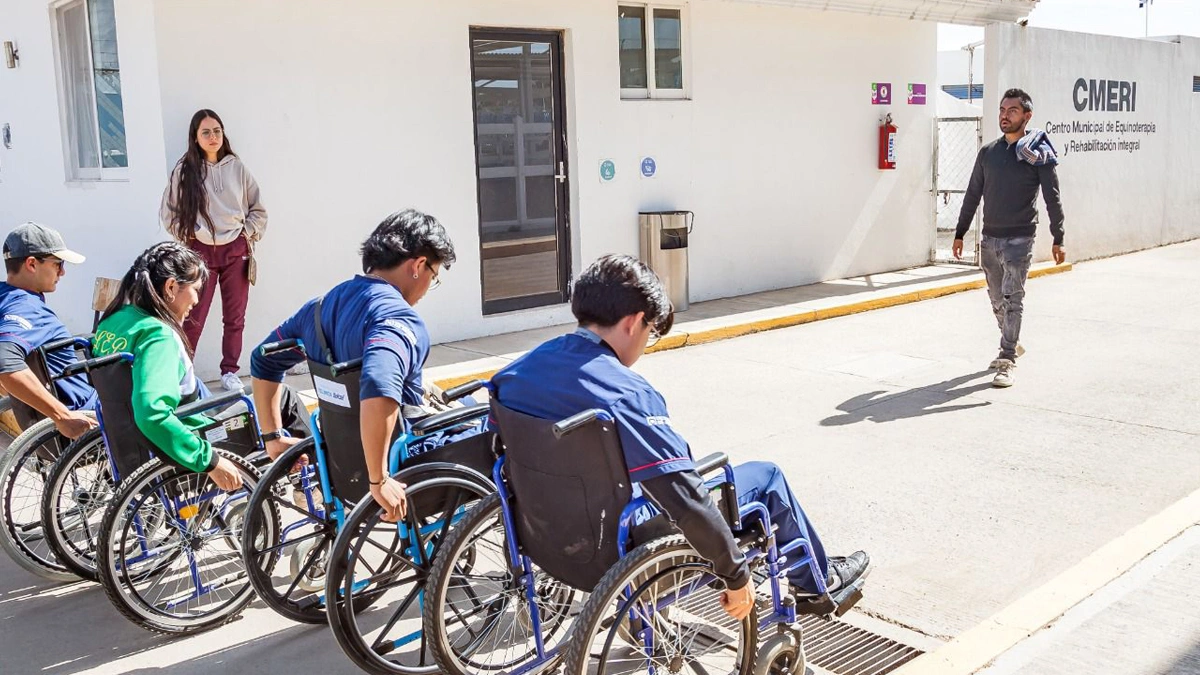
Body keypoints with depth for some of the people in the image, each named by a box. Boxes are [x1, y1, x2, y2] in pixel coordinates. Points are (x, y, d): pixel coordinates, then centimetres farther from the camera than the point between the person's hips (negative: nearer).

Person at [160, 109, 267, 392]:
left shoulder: (237, 168, 1)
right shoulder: (185, 170, -3)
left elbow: (258, 209, 10)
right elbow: (167, 212, 4)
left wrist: (248, 234, 1)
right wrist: (186, 236, -2)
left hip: (236, 251, 2)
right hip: (201, 251, -2)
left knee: (235, 317, 7)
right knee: (193, 318, -2)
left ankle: (229, 371, 19)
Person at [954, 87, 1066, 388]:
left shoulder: (1039, 154, -4)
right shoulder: (988, 152, 9)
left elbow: (1053, 199, -4)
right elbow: (973, 195, 15)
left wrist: (1058, 239, -9)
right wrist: (960, 233, 13)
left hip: (1019, 239, -5)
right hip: (989, 239, 5)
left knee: (1012, 298, -9)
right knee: (997, 299, 13)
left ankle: (1008, 362, -7)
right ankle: (1012, 345, 33)